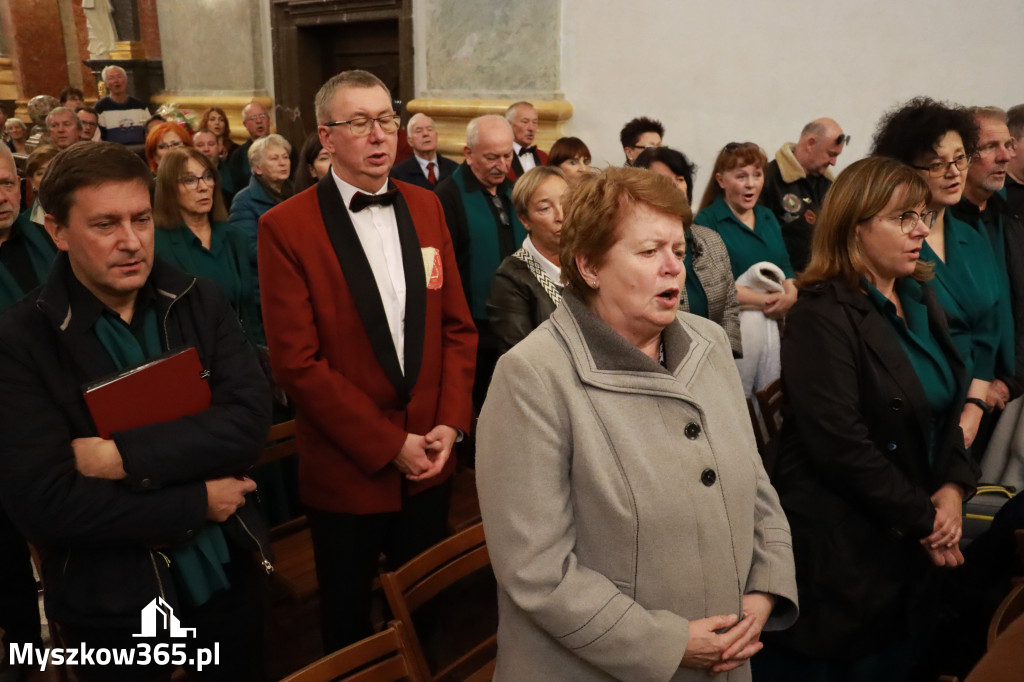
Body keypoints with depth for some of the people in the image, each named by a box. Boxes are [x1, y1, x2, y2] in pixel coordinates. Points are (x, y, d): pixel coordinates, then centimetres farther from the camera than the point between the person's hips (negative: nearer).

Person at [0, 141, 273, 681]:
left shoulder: (200, 303, -5)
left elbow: (249, 420, -15)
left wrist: (126, 456, -24)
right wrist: (197, 503, -18)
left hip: (227, 571, 3)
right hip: (113, 602, -3)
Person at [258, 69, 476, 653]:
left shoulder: (425, 206, 4)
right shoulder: (286, 228, -12)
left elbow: (458, 325, 6)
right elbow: (297, 362, -15)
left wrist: (451, 423, -5)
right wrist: (389, 446, -15)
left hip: (431, 460, 4)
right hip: (348, 470, -3)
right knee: (349, 620, 17)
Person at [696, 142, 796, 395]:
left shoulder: (768, 218, 17)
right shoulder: (707, 221, -5)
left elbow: (786, 267, 16)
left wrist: (790, 295, -6)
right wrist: (765, 300, -14)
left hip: (776, 323, 6)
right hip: (733, 325, -6)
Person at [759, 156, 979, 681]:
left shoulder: (922, 301, 9)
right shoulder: (821, 317, -17)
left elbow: (946, 410, 12)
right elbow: (841, 446, -22)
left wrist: (954, 487, -5)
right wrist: (924, 519, -14)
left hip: (914, 547, 7)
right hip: (840, 548, -7)